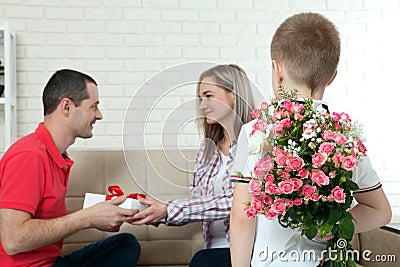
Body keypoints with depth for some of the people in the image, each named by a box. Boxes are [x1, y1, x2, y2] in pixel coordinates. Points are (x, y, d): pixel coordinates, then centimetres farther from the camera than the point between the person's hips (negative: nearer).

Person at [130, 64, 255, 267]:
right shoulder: (207, 149, 15)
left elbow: (236, 202, -17)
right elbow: (196, 202, 12)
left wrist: (169, 211, -19)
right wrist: (155, 212, -6)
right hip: (216, 248, 5)